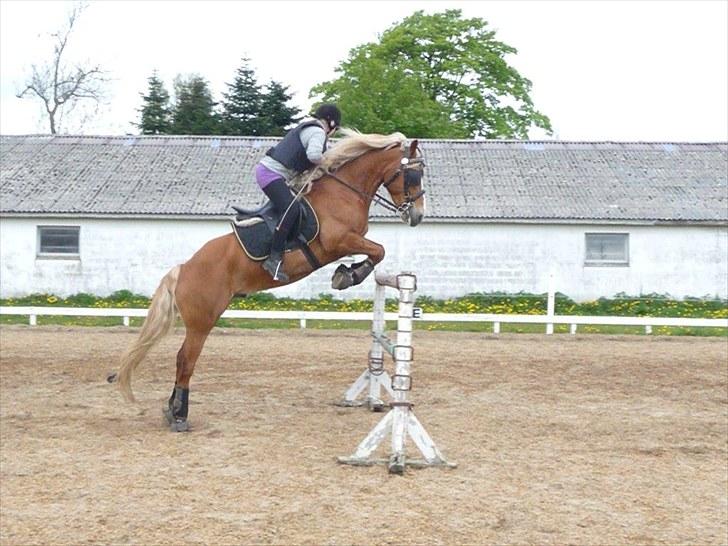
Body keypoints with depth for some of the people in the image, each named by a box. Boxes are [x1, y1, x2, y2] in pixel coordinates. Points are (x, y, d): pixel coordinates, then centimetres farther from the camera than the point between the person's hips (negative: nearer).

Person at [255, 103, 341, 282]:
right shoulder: (318, 132, -8)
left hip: (268, 170, 11)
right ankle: (274, 258, -33)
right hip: (271, 173, -11)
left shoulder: (307, 128, 24)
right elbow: (314, 155, -26)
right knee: (292, 208, -27)